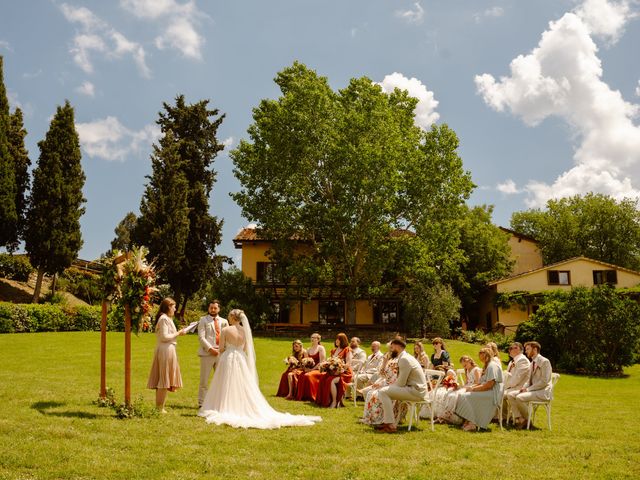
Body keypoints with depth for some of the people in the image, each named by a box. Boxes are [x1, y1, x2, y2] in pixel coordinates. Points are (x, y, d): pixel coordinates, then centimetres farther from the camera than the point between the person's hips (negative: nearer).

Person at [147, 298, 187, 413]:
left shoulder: (166, 318, 17)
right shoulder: (164, 319, -14)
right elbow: (164, 337, -20)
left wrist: (177, 333, 14)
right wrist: (178, 333, -12)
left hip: (165, 350, 10)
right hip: (166, 350, -10)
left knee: (162, 379, 13)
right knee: (164, 379, -4)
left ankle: (159, 406, 19)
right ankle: (160, 407, 2)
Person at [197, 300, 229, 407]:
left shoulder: (223, 321, 17)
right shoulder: (203, 320, 4)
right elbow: (201, 337, -6)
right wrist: (210, 349, -16)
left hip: (221, 353, 4)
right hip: (207, 353, -4)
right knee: (204, 380, 0)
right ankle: (201, 403, 7)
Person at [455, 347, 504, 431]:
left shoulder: (492, 366, -11)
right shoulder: (486, 366, 23)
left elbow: (489, 385, -19)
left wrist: (473, 389, -14)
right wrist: (471, 387, 4)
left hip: (491, 394, -10)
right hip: (485, 392, 10)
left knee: (466, 397, -22)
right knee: (461, 394, -6)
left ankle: (472, 424, -15)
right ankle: (467, 421, -11)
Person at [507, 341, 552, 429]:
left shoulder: (544, 362, -12)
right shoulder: (532, 363, 17)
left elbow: (544, 381, -18)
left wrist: (528, 389, -19)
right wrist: (524, 387, -1)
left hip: (542, 392, -9)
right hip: (532, 390, 9)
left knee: (519, 397, -29)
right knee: (510, 395, -8)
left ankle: (527, 420, -9)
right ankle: (519, 418, -12)